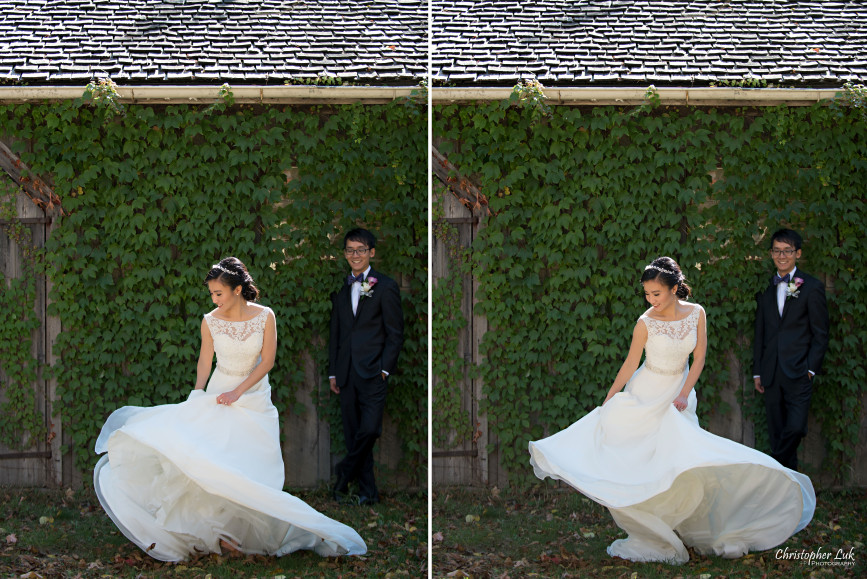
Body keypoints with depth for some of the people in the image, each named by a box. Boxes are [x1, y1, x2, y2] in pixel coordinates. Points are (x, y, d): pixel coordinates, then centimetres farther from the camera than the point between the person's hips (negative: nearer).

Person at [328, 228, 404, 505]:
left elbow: (395, 333, -1)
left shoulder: (385, 287, 1)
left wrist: (385, 368, -9)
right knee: (353, 435, 4)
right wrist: (333, 372, 12)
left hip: (373, 372, -5)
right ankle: (367, 491, 10)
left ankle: (344, 476, 3)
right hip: (347, 374, 5)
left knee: (369, 429, -15)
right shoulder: (340, 290, 15)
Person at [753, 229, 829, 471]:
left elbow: (820, 334, 0)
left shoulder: (812, 287, 1)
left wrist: (810, 369, -8)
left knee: (795, 428, -15)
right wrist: (757, 372, 12)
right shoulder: (765, 289, 13)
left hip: (798, 372, -4)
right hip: (771, 375, 4)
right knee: (777, 432, 6)